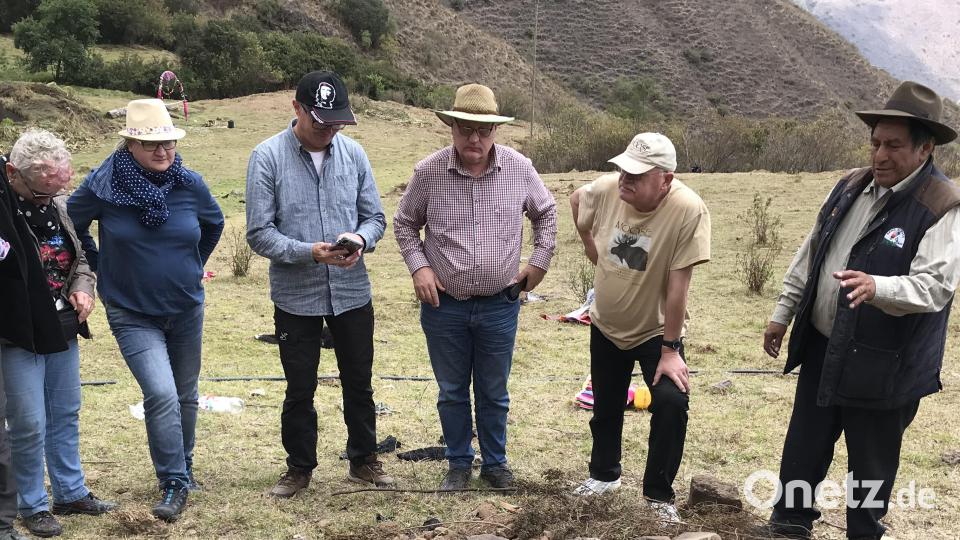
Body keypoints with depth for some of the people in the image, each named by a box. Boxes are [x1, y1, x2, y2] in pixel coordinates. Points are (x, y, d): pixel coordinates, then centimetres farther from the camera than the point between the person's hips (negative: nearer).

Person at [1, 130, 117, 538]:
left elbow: (81, 257, 18)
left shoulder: (59, 206, 5)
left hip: (63, 330, 7)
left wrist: (83, 287, 0)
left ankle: (71, 493, 31)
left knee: (65, 415, 17)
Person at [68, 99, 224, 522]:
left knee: (184, 396, 16)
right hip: (132, 315, -3)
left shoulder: (190, 184, -8)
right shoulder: (103, 186, -15)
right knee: (161, 395, -18)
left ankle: (183, 468, 37)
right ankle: (174, 485, -4)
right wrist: (97, 265, 3)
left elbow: (214, 224, 12)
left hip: (187, 309, 3)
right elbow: (69, 225, 3)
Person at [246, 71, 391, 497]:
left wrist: (360, 239, -18)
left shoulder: (353, 153, -1)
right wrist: (310, 252, -24)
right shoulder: (267, 157, -10)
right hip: (295, 297, -2)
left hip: (352, 291, 3)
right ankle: (299, 468, 30)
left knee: (359, 382, 15)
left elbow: (375, 216, 5)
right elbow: (259, 233, -12)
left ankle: (364, 461, 34)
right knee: (300, 389, 12)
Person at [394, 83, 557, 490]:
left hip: (499, 306, 0)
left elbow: (545, 213, 12)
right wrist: (418, 266, -6)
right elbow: (404, 223, 6)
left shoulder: (519, 168, -7)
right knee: (452, 392, 13)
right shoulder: (429, 172, -10)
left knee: (494, 392, 14)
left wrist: (540, 261, 5)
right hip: (444, 305, 0)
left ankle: (495, 463, 32)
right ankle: (459, 464, 30)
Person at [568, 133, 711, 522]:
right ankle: (604, 474, 42)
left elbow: (678, 284, -27)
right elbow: (576, 200, 6)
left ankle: (659, 495, 1)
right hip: (605, 326, 4)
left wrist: (670, 349, -23)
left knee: (671, 403, -19)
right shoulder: (605, 188, -20)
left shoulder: (688, 210, -31)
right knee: (605, 407, 17)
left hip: (656, 331, -4)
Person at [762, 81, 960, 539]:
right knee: (803, 448, 19)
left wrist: (876, 287, -43)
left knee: (871, 464, 11)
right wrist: (783, 314, 14)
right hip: (821, 348, 6)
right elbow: (810, 254, 12)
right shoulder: (851, 186, 4)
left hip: (882, 365, -6)